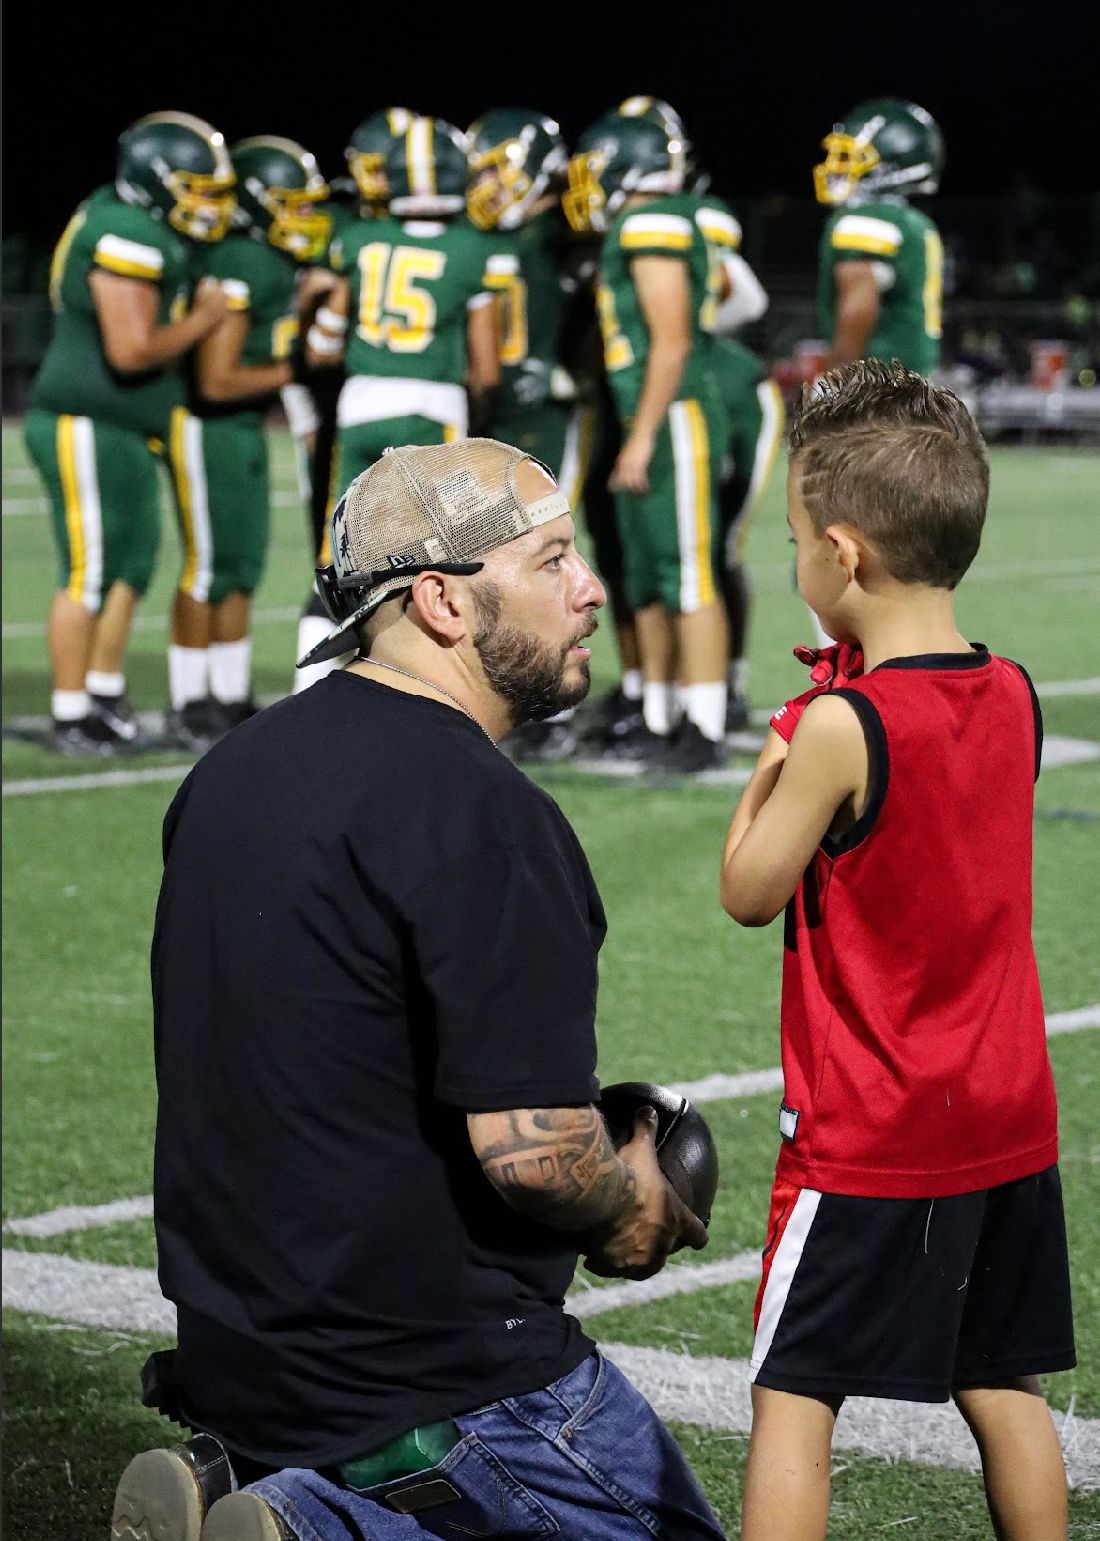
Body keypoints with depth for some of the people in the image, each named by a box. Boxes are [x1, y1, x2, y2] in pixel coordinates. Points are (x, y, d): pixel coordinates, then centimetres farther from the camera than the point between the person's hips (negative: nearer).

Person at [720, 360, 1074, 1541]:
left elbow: (750, 894, -9)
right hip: (1005, 1122, 7)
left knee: (791, 1394, 0)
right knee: (999, 1386, 15)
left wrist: (771, 771, 5)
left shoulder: (844, 726, -19)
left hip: (865, 1134, -6)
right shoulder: (1012, 696, 0)